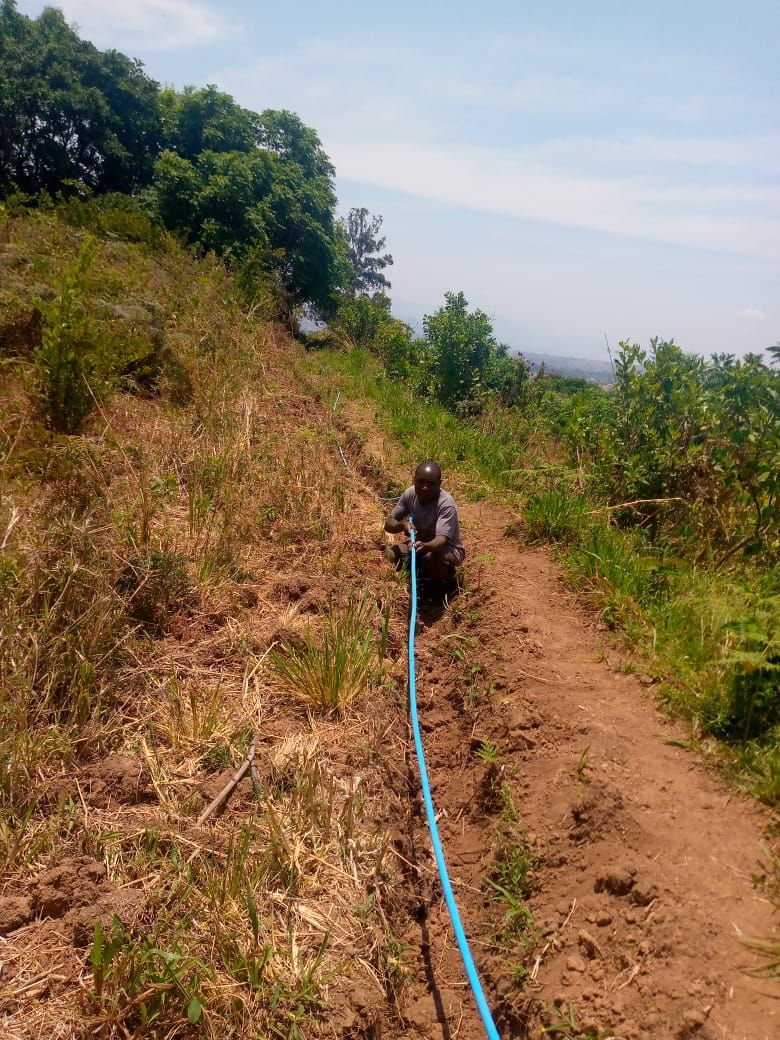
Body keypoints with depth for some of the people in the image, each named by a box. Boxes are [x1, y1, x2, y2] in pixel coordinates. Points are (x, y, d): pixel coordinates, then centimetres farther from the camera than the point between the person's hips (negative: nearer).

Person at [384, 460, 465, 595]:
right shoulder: (410, 494, -14)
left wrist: (425, 546, -63)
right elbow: (388, 524, -9)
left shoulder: (446, 504, -30)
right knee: (393, 553, -16)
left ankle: (447, 581, -1)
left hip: (448, 548, -6)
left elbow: (441, 539, -41)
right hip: (421, 543, 6)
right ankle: (424, 576, 11)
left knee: (435, 559, -37)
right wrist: (402, 525, -31)